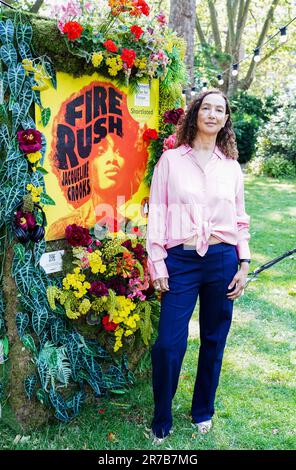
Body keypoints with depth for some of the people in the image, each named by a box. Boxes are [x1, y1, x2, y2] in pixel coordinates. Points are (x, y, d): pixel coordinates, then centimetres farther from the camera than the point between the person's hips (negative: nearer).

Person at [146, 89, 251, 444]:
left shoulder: (231, 166, 9)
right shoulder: (171, 159, 1)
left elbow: (240, 219, 12)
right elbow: (156, 212, -1)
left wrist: (244, 264, 5)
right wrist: (158, 265, -6)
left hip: (223, 260, 3)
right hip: (181, 260, -2)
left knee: (214, 341, 12)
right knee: (168, 344, -3)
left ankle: (203, 411, 34)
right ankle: (161, 421, 20)